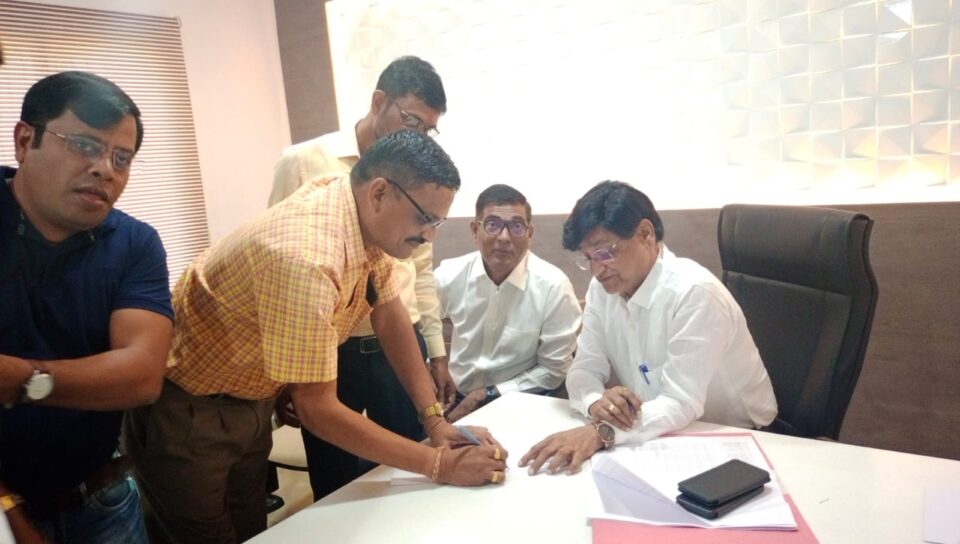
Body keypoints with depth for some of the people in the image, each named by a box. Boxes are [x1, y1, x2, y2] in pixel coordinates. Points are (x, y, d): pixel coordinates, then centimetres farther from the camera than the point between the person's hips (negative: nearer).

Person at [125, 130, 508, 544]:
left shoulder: (367, 218, -10)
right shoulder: (305, 259, -37)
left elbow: (390, 316, -1)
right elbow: (316, 409, -31)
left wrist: (435, 418, -8)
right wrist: (439, 464, -26)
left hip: (252, 401, 8)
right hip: (184, 413, -8)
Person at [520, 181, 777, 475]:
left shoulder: (695, 293, -25)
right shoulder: (602, 288, -3)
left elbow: (681, 404, -29)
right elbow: (585, 369, -3)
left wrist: (601, 432, -41)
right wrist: (595, 402, -25)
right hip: (665, 432, 6)